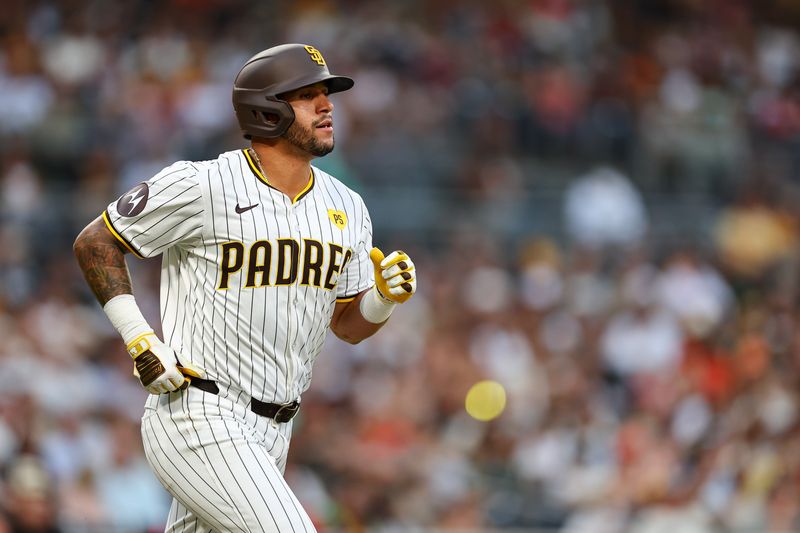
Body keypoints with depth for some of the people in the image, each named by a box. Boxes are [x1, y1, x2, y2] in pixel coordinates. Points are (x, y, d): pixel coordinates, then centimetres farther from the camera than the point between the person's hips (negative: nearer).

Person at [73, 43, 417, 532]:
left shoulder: (345, 207, 10)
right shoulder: (202, 187, -11)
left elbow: (348, 325, 17)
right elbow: (95, 243, -2)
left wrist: (387, 296, -5)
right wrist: (140, 341, -11)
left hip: (269, 434, 8)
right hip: (198, 419, -7)